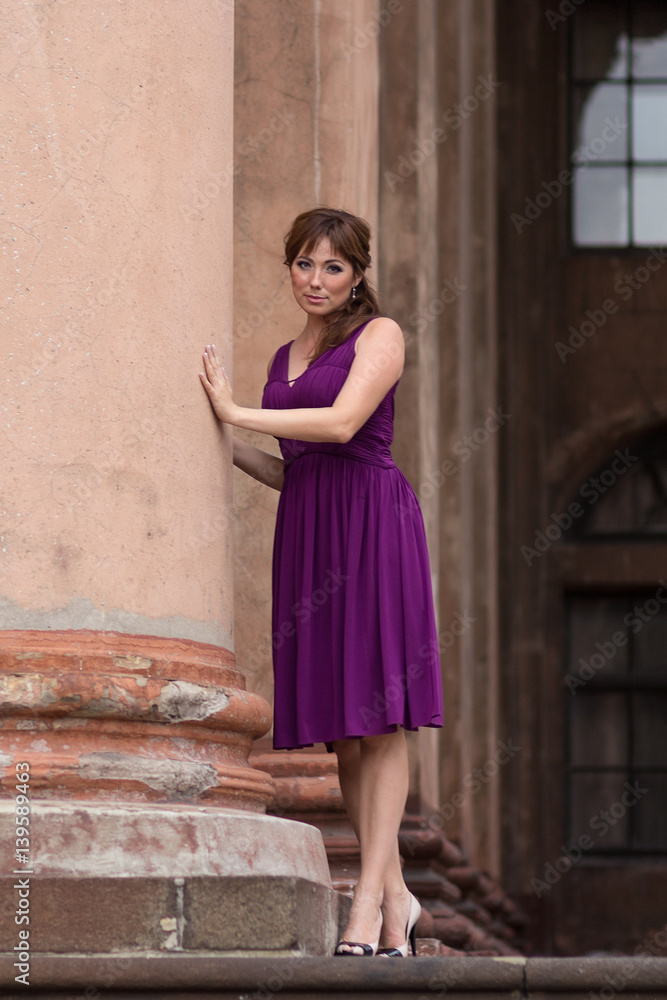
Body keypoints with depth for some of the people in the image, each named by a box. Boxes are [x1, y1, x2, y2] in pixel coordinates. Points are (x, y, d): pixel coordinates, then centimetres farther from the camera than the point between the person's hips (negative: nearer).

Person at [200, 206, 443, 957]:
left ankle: (369, 897, -14)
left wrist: (235, 412, -9)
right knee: (339, 731, 2)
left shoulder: (378, 334, 2)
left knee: (378, 718, -10)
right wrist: (226, 447, 7)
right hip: (305, 529, 7)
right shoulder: (285, 357, 22)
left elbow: (342, 424, -13)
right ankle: (396, 898, 8)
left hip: (371, 519, -7)